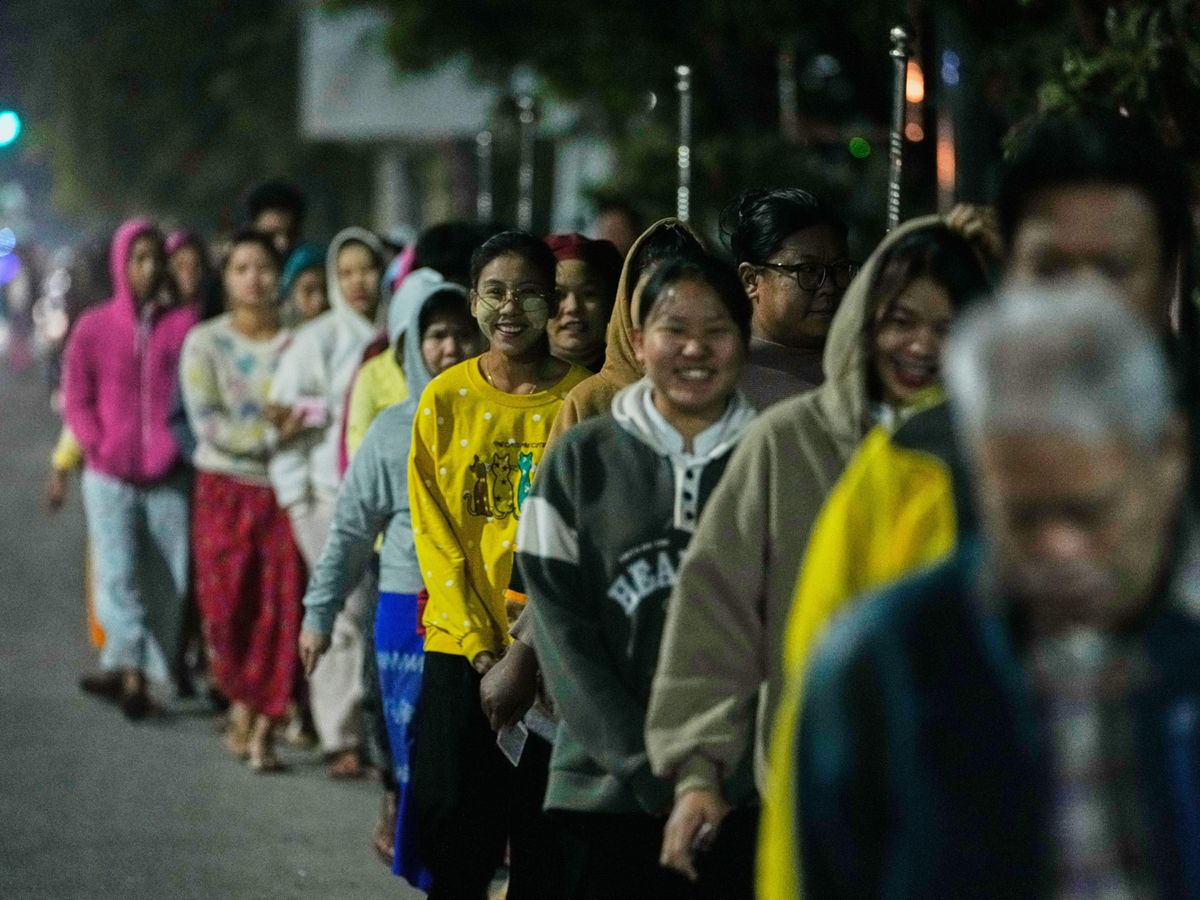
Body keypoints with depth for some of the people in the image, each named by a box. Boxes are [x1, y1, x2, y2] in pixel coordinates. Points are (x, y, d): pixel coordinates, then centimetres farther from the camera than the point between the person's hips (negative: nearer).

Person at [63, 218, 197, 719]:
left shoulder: (185, 325, 2)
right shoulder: (94, 329, 5)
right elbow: (78, 399, 7)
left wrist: (177, 447, -7)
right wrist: (98, 448, -5)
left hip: (169, 477, 0)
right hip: (110, 476, 0)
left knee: (167, 581, 3)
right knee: (117, 573, -13)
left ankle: (152, 675, 12)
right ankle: (129, 671, -21)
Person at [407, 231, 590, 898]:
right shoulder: (446, 399, 4)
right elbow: (435, 534, 3)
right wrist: (479, 644, -7)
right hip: (460, 648, 1)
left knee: (546, 844, 2)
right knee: (455, 834, 1)